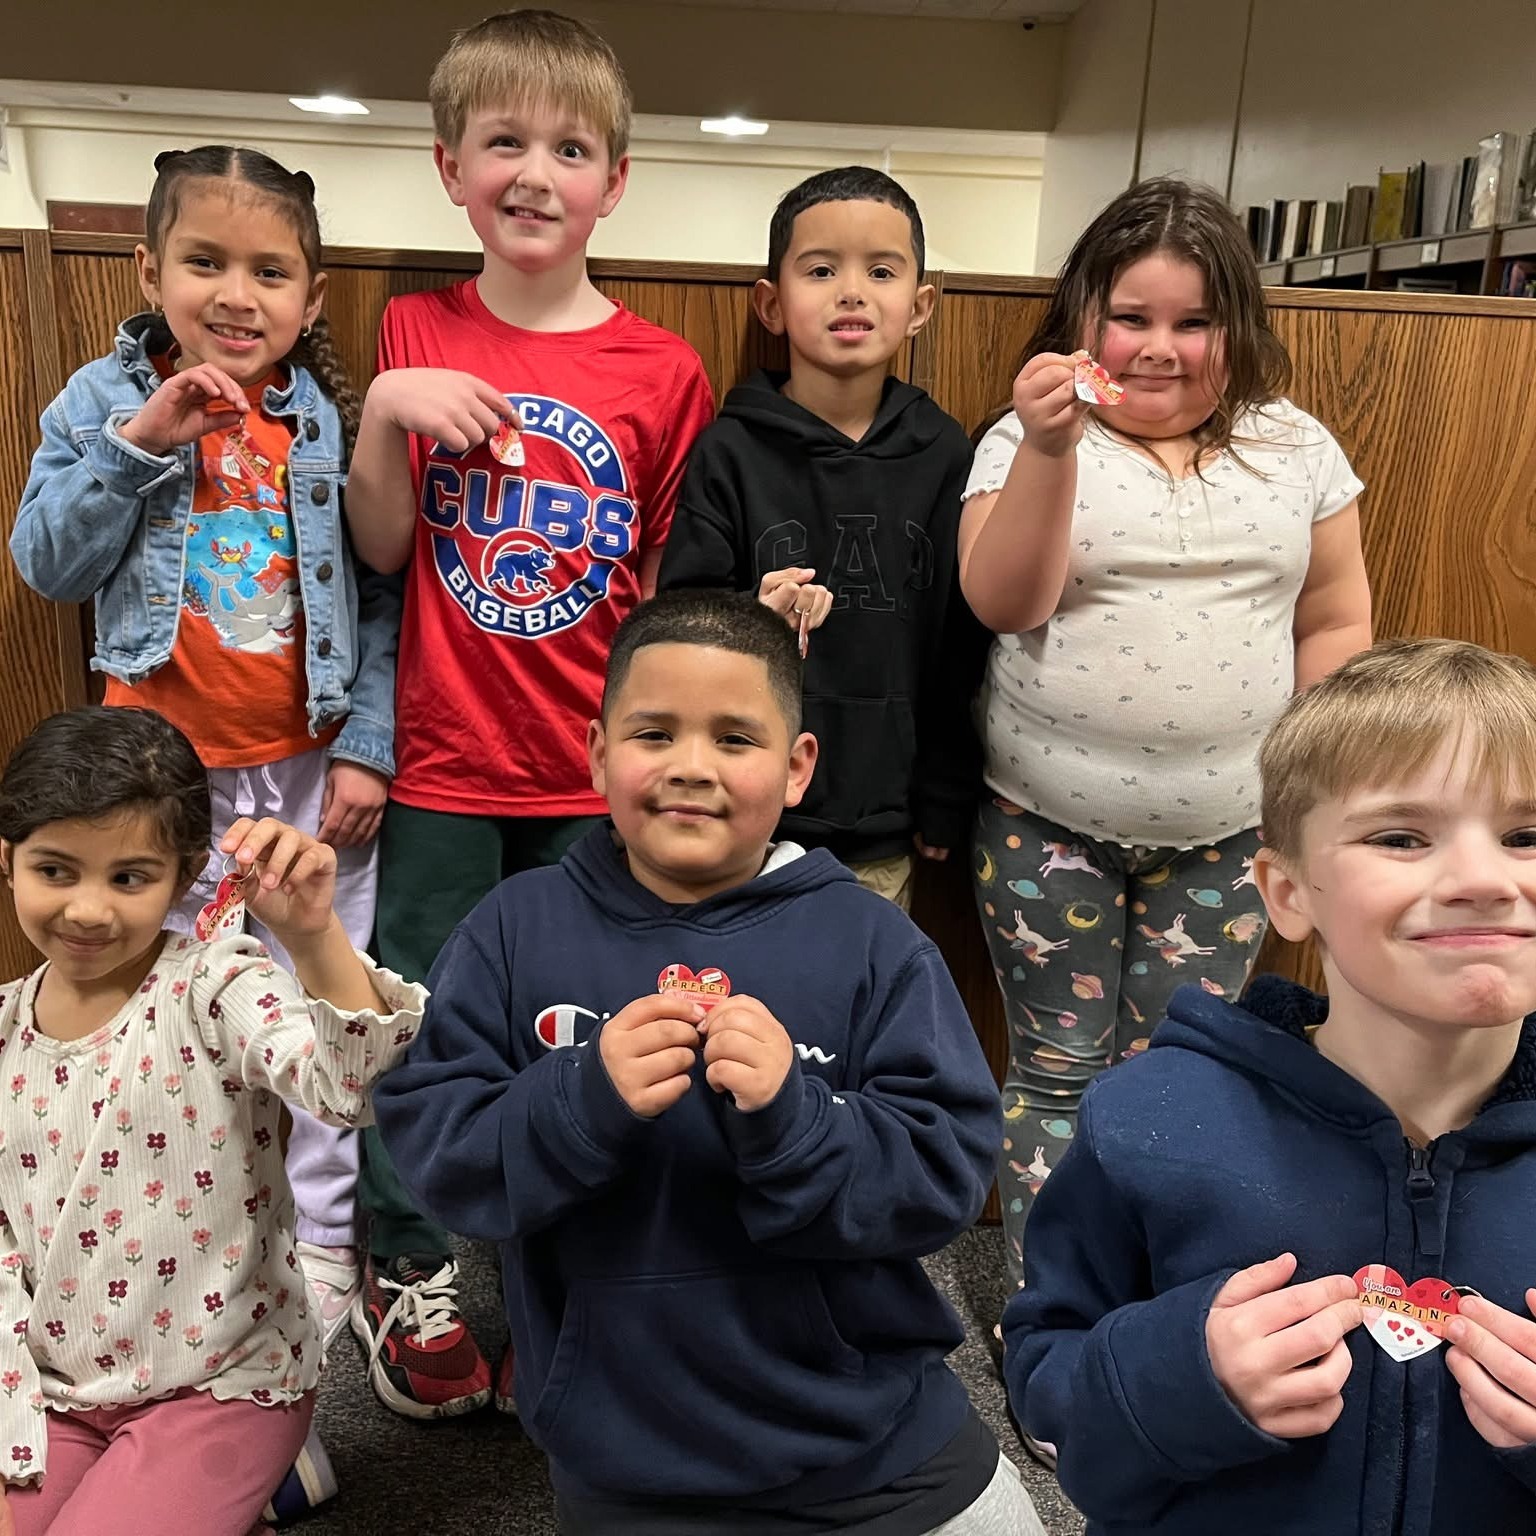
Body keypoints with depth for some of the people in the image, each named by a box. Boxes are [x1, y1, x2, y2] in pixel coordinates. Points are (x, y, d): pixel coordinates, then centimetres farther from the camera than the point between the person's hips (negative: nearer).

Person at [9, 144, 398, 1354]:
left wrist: (367, 747, -8)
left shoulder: (335, 420, -1)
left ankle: (323, 1239, 25)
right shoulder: (103, 400, 1)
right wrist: (139, 445, -16)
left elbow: (380, 597, -2)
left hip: (312, 767, -1)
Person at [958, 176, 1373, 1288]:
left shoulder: (1296, 449, 6)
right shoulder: (1029, 439, -1)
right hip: (1049, 821, -2)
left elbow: (1337, 623, 9)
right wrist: (1049, 449, -27)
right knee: (1058, 1071, 8)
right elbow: (1005, 602, -15)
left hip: (1223, 831, 2)